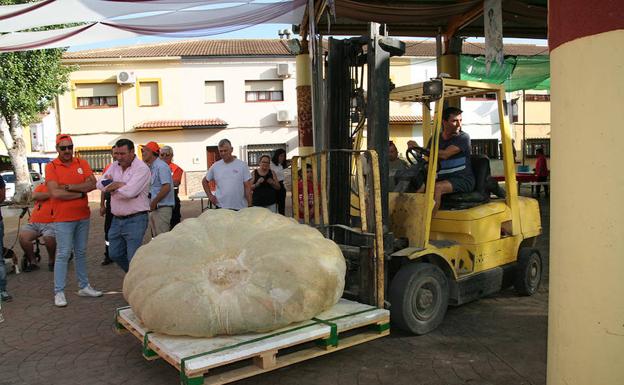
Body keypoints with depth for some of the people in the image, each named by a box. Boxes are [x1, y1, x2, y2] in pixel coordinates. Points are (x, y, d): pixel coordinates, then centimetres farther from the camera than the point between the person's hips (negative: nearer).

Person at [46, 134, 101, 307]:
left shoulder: (82, 163, 5)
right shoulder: (51, 166, -6)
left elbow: (92, 184, -8)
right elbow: (55, 193, -17)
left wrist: (69, 186, -16)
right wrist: (80, 193, -11)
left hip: (83, 216, 4)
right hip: (63, 218, -4)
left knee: (81, 252, 14)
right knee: (63, 254, -2)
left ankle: (84, 287, 24)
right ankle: (59, 292, 6)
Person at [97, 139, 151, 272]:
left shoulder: (141, 168, -13)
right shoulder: (114, 166, 10)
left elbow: (129, 192, -24)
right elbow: (100, 184, -3)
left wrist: (113, 186, -7)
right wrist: (121, 185, -16)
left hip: (135, 220, -8)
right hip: (117, 219, 8)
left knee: (134, 259, -6)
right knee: (115, 254, 19)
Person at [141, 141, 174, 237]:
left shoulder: (161, 166, -14)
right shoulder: (151, 167, 14)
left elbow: (166, 188, -23)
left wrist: (154, 202, -17)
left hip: (162, 208, -9)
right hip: (153, 208, 9)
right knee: (156, 237, 15)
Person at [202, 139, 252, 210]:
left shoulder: (242, 165, -1)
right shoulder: (215, 166, 6)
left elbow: (247, 187, -1)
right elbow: (204, 181, 21)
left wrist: (249, 205, -4)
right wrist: (210, 195, 8)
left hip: (240, 207, -2)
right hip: (221, 207, 2)